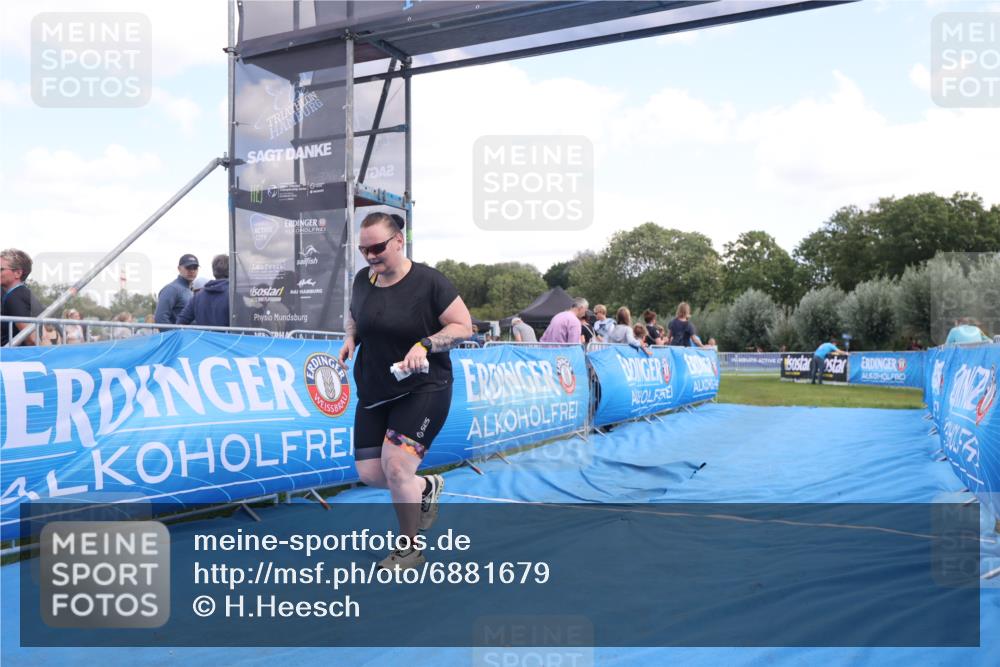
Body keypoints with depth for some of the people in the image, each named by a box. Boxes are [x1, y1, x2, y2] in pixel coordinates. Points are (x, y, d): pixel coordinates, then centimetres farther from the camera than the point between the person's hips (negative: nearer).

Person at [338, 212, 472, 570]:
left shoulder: (428, 281, -14)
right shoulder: (362, 279, 3)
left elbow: (463, 326, -11)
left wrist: (425, 345, -25)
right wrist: (350, 338, -1)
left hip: (423, 390, -6)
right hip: (374, 392, 6)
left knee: (395, 464, -17)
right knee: (369, 473, 3)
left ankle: (410, 550, 7)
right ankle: (427, 487, 36)